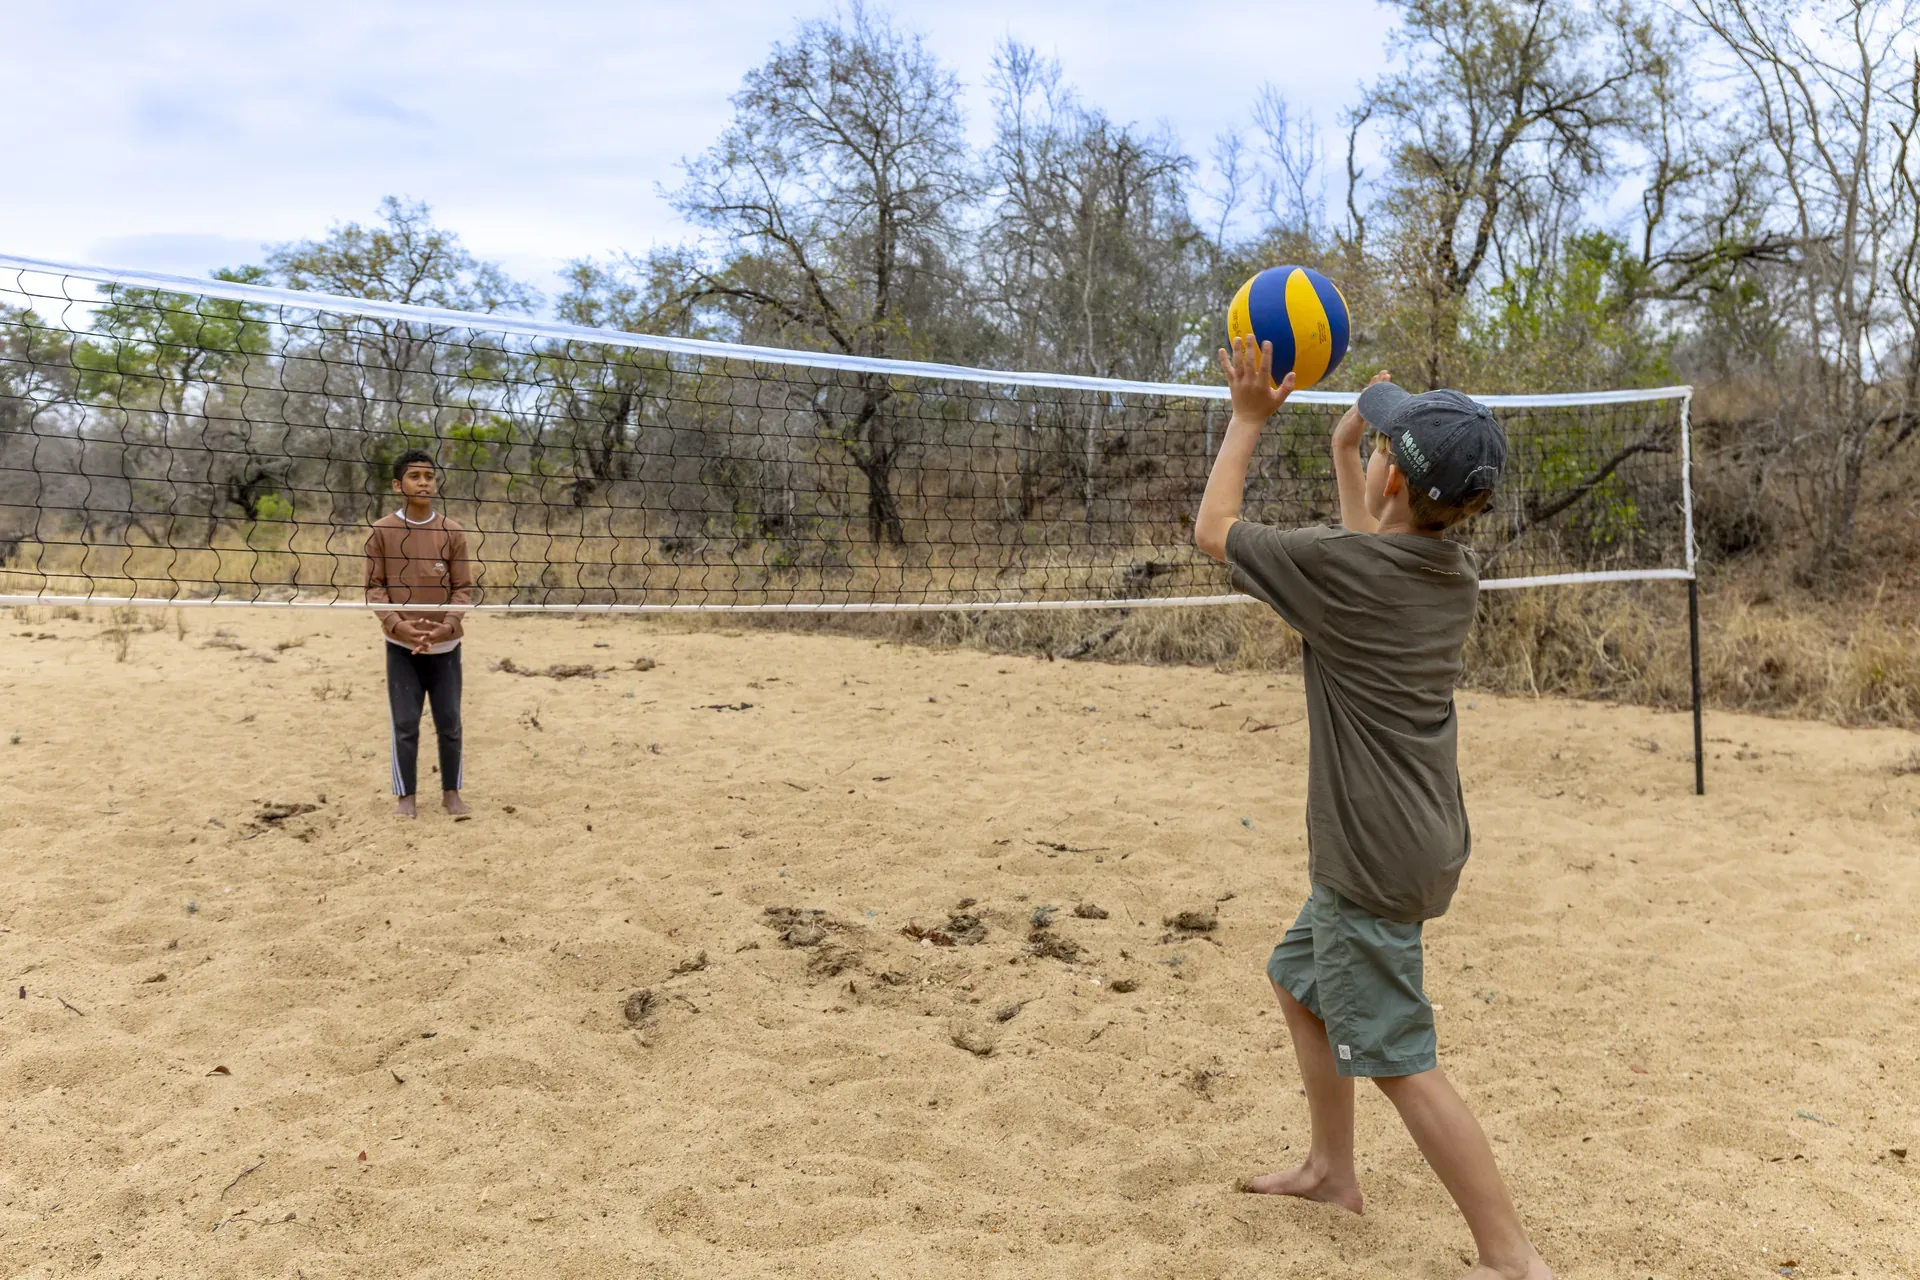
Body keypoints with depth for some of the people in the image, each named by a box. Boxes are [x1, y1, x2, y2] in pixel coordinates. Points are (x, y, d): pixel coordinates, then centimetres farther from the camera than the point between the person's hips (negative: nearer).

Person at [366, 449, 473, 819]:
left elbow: (463, 588, 1)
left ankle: (451, 792, 20)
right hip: (401, 646, -1)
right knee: (405, 724, 2)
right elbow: (375, 587, -2)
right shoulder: (381, 531, -2)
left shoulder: (452, 532, 1)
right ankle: (406, 796, 14)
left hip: (445, 645, 1)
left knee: (449, 723, 6)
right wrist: (399, 625, -16)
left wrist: (448, 625, -14)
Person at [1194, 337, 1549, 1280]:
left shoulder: (1341, 566, -20)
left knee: (1399, 1062, -2)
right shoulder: (1452, 573, 3)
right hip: (1419, 839, 9)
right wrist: (1343, 447, 29)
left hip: (1373, 857, -9)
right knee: (1298, 980, 25)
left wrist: (1249, 420, 5)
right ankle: (1332, 1169, 37)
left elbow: (1213, 530, -5)